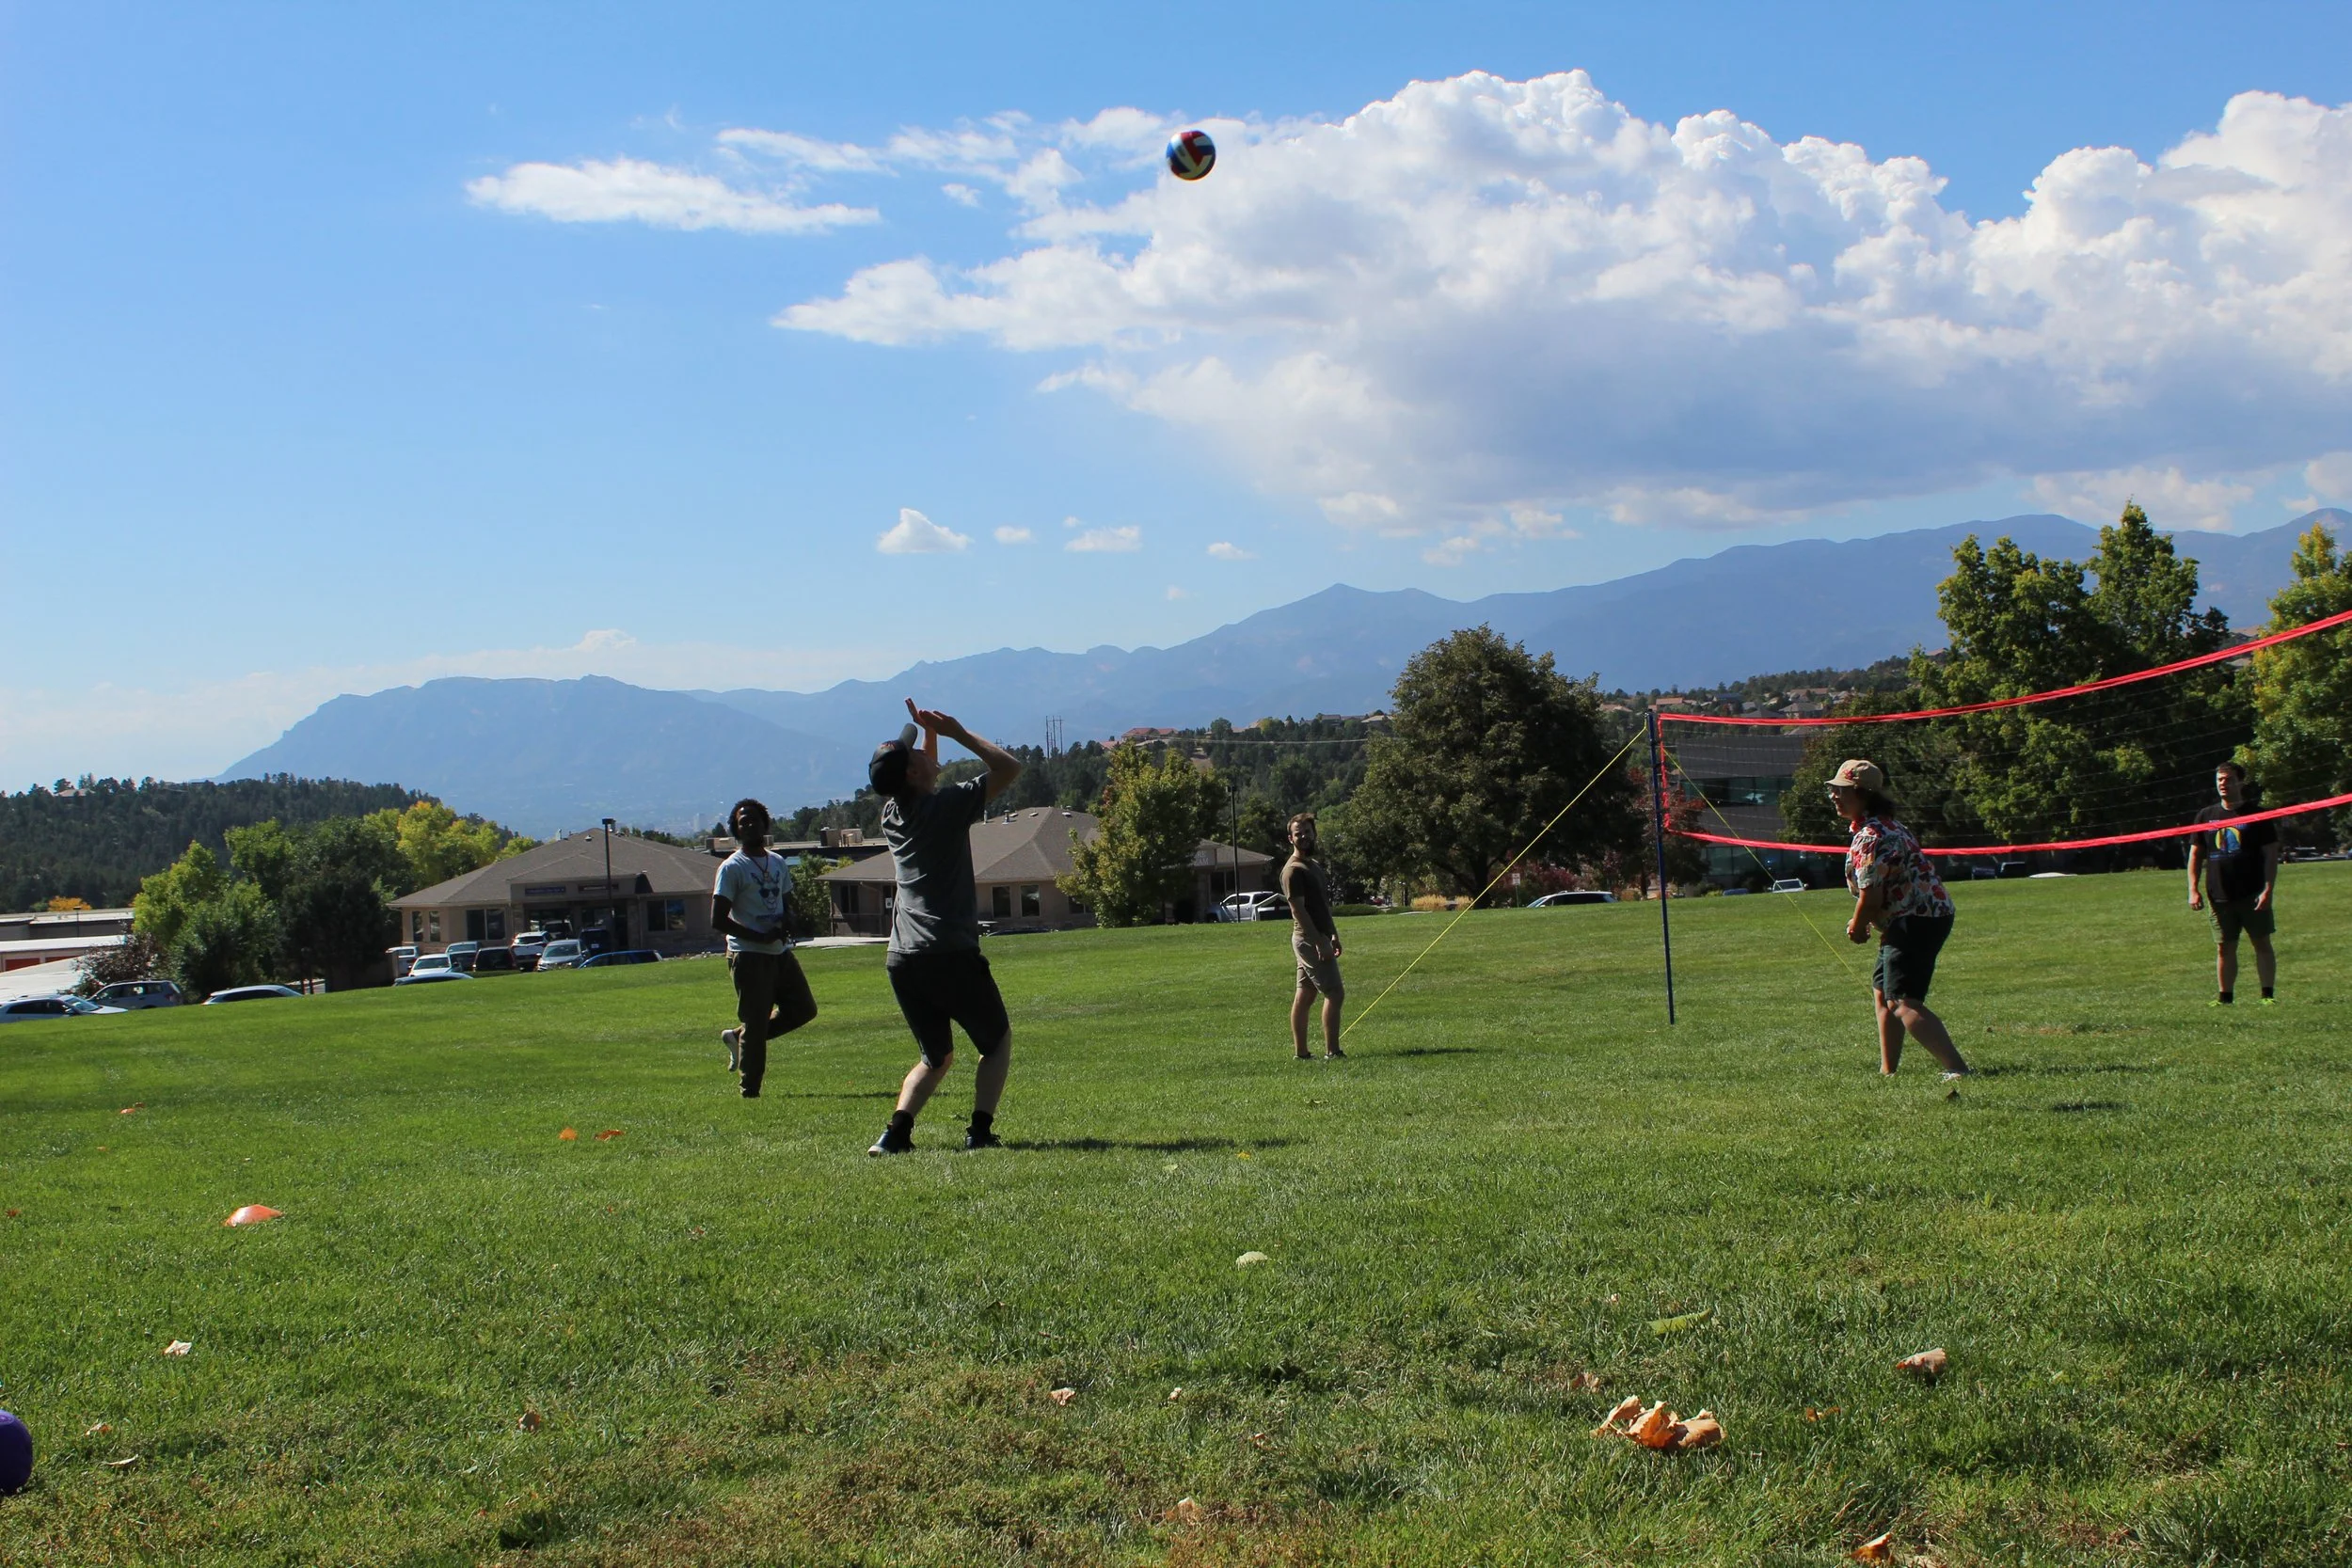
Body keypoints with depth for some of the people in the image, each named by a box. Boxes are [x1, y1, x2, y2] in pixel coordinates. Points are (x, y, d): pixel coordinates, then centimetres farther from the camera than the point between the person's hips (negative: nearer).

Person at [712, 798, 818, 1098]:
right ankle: (750, 1092, 7)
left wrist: (786, 922, 1)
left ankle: (737, 1036, 22)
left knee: (804, 1008, 10)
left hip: (780, 952, 7)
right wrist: (760, 937, -17)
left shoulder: (778, 862, 13)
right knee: (755, 1024, -5)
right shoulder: (732, 867, -8)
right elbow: (718, 919, -13)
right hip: (749, 957, -7)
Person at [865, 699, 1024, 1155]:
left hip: (901, 959, 6)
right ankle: (980, 1129, 0)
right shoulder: (946, 805, -9)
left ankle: (897, 1130, -2)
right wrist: (957, 732, 3)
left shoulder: (891, 813, 11)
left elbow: (926, 776, 34)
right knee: (997, 1039, 13)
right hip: (951, 953, -6)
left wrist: (927, 730, 24)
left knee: (936, 1056, 18)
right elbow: (1010, 766, -2)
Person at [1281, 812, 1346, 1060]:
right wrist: (1321, 943, -23)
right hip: (1310, 939, -9)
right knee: (1335, 993, -9)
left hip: (1317, 938, 9)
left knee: (1305, 996, 9)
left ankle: (1301, 1051, 11)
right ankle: (1332, 1052, -8)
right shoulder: (1293, 870, -14)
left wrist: (1333, 935, 20)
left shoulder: (1313, 865, 17)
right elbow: (1299, 910, -20)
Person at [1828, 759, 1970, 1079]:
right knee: (1882, 992, 21)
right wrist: (1862, 924, 10)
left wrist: (1856, 928, -2)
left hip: (1916, 921, -11)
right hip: (1917, 918, 11)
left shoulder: (1871, 837, -19)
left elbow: (1871, 895, -20)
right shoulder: (1883, 826, 16)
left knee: (1903, 1003, -17)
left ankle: (1957, 1069, -25)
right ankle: (1888, 1071, 29)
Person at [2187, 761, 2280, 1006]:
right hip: (2219, 896, 3)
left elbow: (2271, 854, -2)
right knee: (2224, 948, 5)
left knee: (2262, 944, 1)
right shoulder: (2206, 816, 10)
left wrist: (2268, 889, -11)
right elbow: (2195, 854, 11)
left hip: (2252, 894, -3)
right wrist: (2193, 890, 2)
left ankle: (2268, 994, 6)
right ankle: (2225, 996, 10)